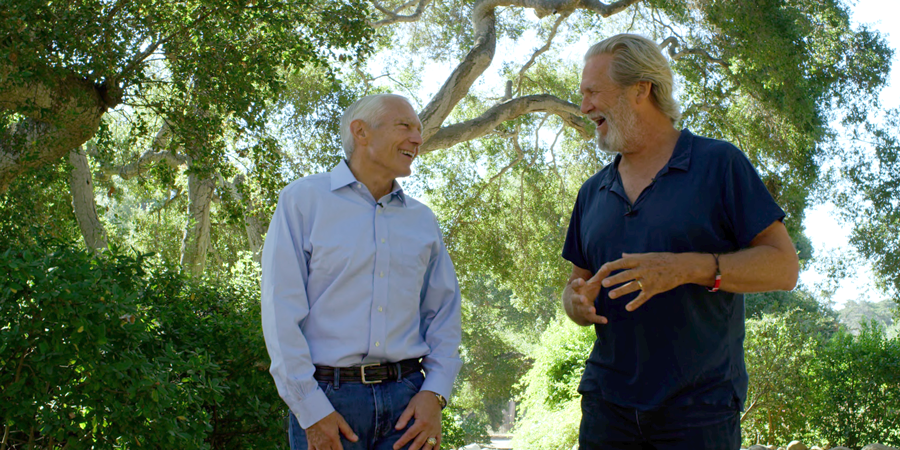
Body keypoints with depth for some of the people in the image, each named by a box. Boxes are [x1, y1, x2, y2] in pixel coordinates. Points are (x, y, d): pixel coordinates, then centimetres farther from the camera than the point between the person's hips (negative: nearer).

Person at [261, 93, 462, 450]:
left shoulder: (423, 220, 13)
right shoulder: (303, 200, 1)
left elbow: (444, 311, 15)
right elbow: (282, 311, -5)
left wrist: (434, 393, 0)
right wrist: (311, 410, -11)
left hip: (406, 397, 3)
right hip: (327, 398, -3)